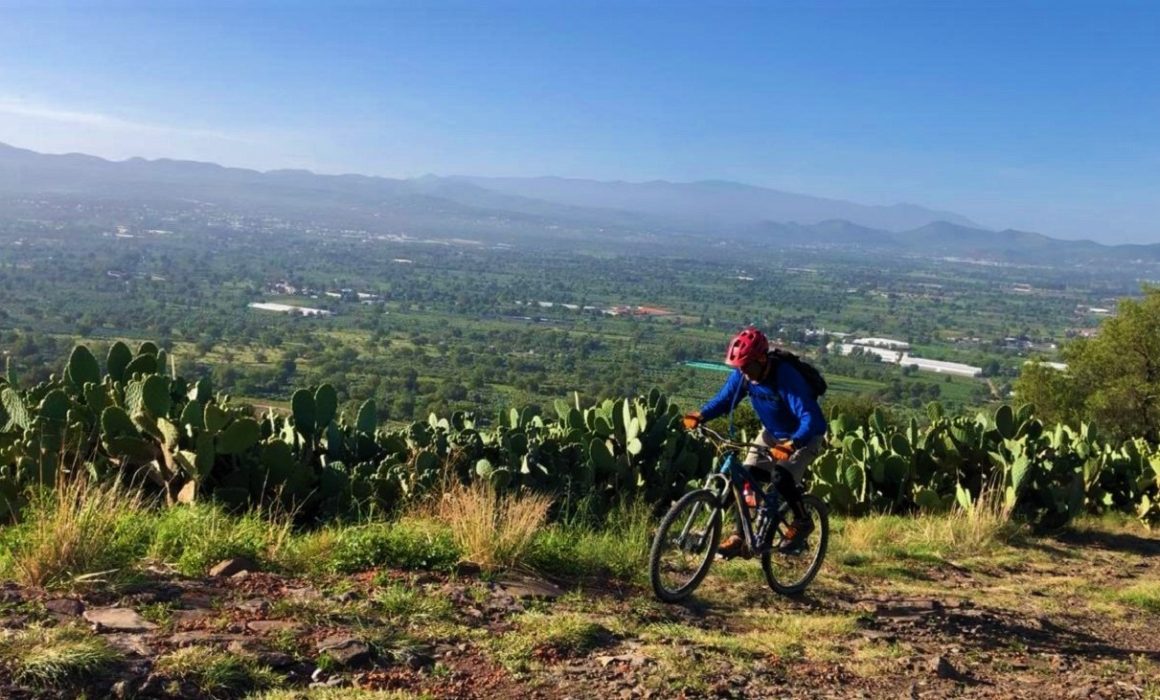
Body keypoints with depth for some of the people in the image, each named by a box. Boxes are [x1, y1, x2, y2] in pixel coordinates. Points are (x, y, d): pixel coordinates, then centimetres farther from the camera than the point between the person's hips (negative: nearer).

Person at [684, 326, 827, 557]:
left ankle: (802, 522, -2)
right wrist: (700, 415, -23)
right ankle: (740, 537, 3)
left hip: (803, 435, -6)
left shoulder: (786, 377, -34)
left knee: (781, 476, -28)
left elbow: (812, 419, -39)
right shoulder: (743, 375, -16)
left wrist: (791, 445, -55)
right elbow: (724, 399, -3)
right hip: (773, 433, 6)